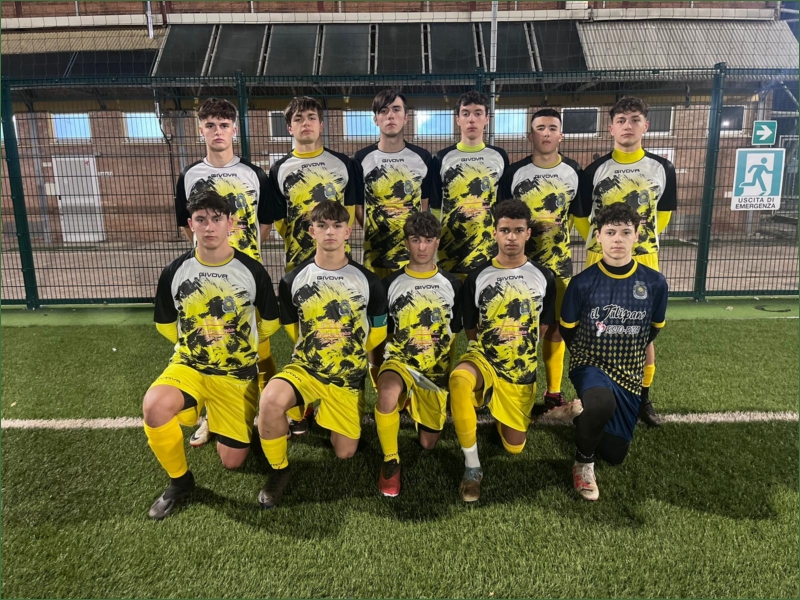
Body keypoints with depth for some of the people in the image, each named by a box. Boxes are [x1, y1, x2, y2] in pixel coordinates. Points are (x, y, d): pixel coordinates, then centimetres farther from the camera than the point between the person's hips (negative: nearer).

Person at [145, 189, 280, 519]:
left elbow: (269, 324, 6)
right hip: (188, 366, 1)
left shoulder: (252, 271, -11)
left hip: (238, 374, 0)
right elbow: (167, 326, 11)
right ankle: (180, 480, -4)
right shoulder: (174, 272, -7)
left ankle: (221, 419, 37)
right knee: (153, 405, -33)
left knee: (232, 461, 2)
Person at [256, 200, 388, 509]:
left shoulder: (368, 281, -7)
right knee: (271, 400, -34)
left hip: (348, 377, 1)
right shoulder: (293, 280, -6)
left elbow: (378, 332, 6)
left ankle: (328, 415, 40)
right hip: (304, 368, 0)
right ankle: (279, 470, -6)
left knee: (344, 453, 5)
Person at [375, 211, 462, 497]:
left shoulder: (451, 284, 3)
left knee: (428, 444, 7)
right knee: (387, 393, -39)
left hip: (436, 369, 2)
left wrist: (447, 372, 10)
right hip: (399, 360, -2)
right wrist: (378, 371, 3)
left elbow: (454, 332, 11)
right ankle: (390, 462, -14)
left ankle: (417, 405, 41)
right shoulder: (391, 283, 0)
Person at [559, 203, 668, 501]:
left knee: (615, 454, 8)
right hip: (589, 365, -3)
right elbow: (567, 330, 3)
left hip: (629, 374, 3)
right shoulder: (582, 283, -13)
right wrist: (589, 357, 9)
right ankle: (583, 463, -9)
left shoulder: (655, 283, -8)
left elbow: (654, 329, 10)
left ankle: (587, 416, 39)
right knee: (602, 403, -38)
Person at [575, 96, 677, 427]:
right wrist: (600, 242, 7)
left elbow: (664, 211, 15)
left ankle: (643, 397, 24)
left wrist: (643, 239, 13)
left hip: (644, 258, 2)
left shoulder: (662, 168, 2)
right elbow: (581, 216, 7)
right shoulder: (595, 171, -3)